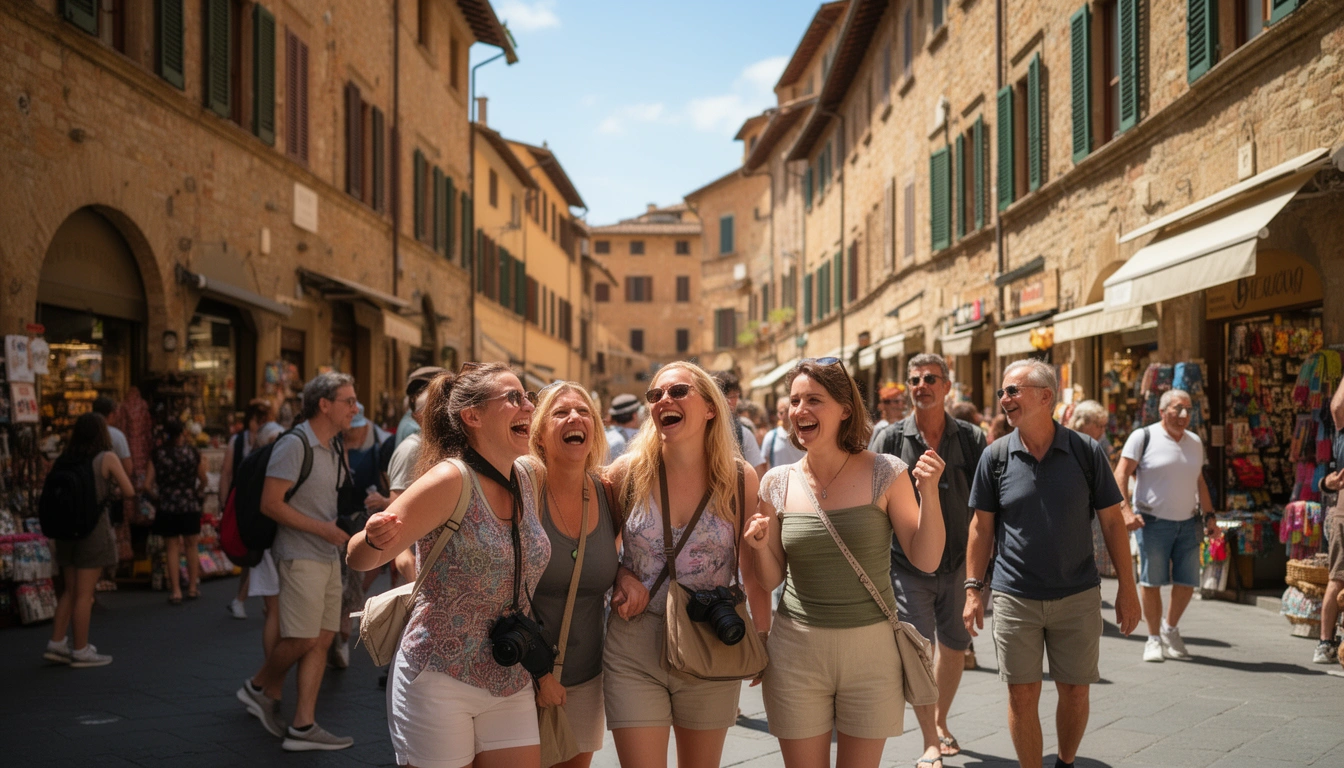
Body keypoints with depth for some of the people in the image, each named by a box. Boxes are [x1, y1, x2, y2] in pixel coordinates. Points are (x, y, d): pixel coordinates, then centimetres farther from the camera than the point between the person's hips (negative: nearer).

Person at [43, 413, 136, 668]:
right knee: (84, 593, 0)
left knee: (69, 591, 16)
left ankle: (56, 644, 17)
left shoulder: (65, 458, 5)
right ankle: (81, 651, 6)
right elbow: (129, 492, -9)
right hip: (94, 529, -5)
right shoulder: (107, 458, -8)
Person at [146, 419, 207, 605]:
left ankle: (175, 591, 5)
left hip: (166, 507, -1)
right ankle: (192, 587, 20)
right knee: (191, 546, 14)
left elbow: (148, 483, -7)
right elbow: (203, 480, 2)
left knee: (171, 548, 6)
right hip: (190, 506, 1)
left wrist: (155, 496, 13)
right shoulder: (193, 452, -4)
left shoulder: (158, 453, -6)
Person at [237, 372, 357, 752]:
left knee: (322, 640, 4)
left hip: (328, 556, 8)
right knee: (302, 639, -6)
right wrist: (322, 529, -17)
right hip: (301, 556, -8)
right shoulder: (294, 445, -14)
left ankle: (302, 727, 6)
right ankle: (259, 686, 22)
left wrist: (341, 527, 7)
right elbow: (270, 504, -17)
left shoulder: (333, 448, 13)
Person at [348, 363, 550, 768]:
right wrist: (375, 539, -35)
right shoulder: (451, 480, -15)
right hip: (440, 679, -6)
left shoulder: (527, 481, 4)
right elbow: (359, 559, -15)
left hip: (511, 684, 6)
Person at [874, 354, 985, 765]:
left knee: (954, 647, 16)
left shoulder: (971, 438, 0)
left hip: (958, 562, 2)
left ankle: (941, 721, 38)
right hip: (909, 565, -2)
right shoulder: (893, 438, -3)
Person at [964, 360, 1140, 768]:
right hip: (1015, 597, 0)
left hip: (1078, 596, 0)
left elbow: (1112, 521, 2)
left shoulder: (1085, 451, -4)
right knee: (1022, 695, 3)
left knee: (1075, 691, 9)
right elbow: (981, 526, 4)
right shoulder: (995, 457, -1)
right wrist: (973, 589, -1)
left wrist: (1127, 586, 0)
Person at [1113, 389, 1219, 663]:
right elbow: (1121, 473, -8)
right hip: (1153, 522, -5)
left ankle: (1170, 629, 26)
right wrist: (1126, 509, -19)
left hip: (1188, 522, 5)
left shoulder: (1195, 442, 13)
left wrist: (1209, 516, 14)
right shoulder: (1143, 437, -4)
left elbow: (1199, 481, 20)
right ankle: (1154, 638, 13)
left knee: (1187, 583, 3)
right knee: (1151, 582, -2)